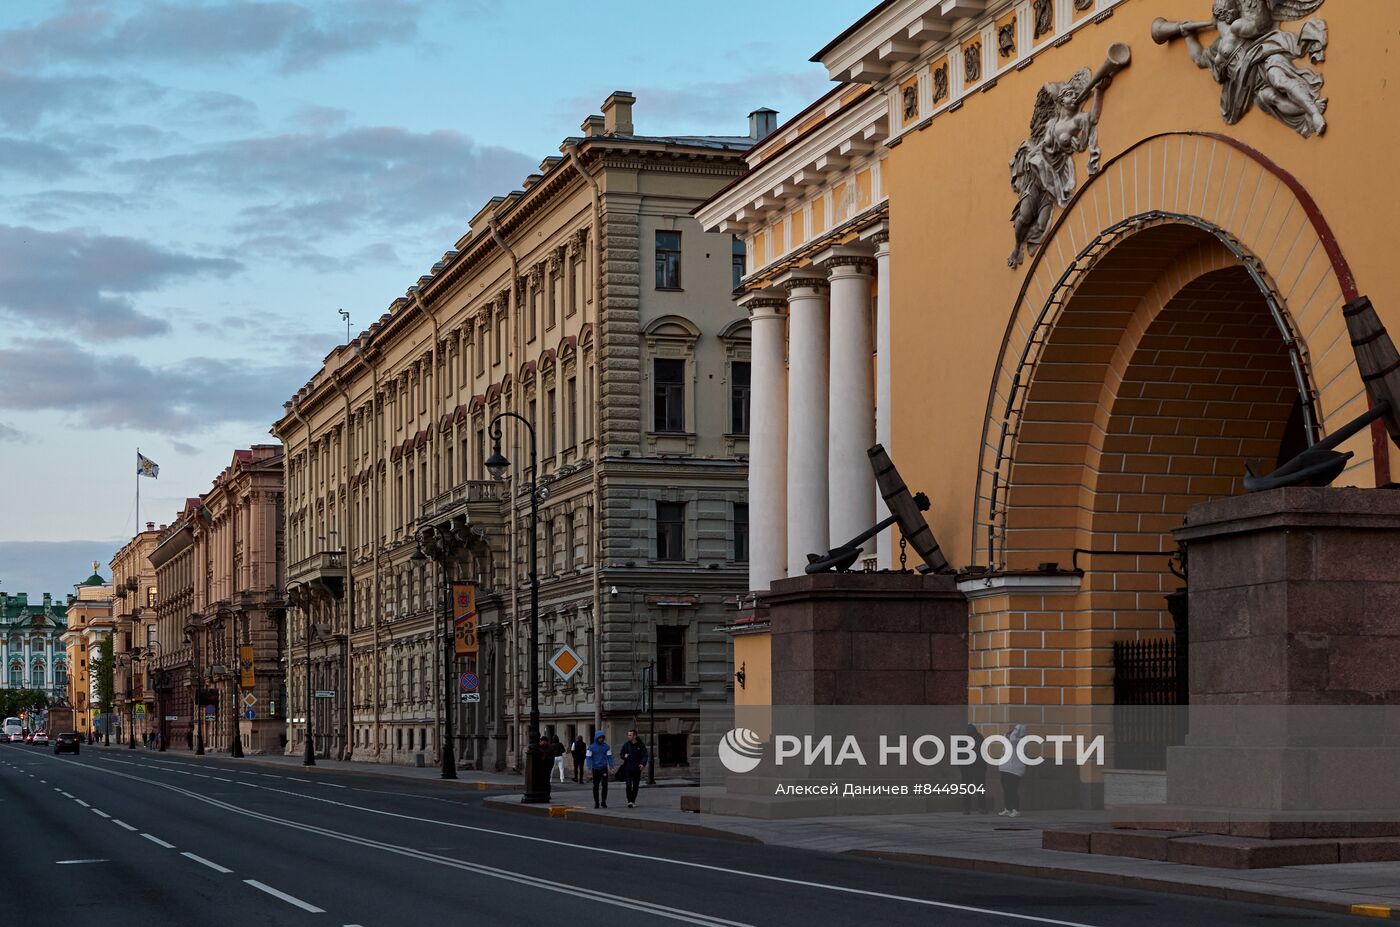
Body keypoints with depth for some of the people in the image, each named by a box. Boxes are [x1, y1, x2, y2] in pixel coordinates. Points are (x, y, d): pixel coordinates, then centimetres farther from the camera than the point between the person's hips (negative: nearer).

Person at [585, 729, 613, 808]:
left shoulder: (606, 746, 4)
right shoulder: (591, 747, 1)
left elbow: (609, 757, 5)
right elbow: (589, 758, -1)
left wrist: (610, 767, -3)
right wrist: (589, 769, -9)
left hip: (604, 769, 0)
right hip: (595, 769, 0)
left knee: (604, 785, -10)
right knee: (595, 786, 4)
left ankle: (603, 802, -1)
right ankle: (596, 803, 11)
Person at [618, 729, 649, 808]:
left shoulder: (641, 745, 0)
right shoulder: (626, 745, 5)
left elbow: (644, 755, -5)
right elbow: (622, 755, 13)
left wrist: (643, 764, -23)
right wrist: (624, 756, -11)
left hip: (637, 769, 0)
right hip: (628, 768, 0)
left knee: (635, 786, 8)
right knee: (629, 785, -12)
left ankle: (633, 801, 19)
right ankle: (629, 801, -14)